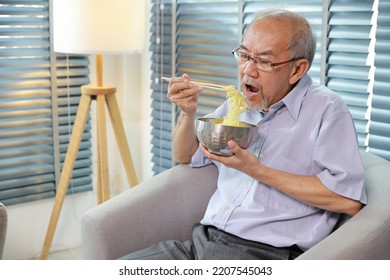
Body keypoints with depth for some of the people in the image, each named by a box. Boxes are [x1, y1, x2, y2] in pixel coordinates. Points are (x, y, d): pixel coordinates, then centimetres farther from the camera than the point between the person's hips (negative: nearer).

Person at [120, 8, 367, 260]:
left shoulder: (325, 109, -6)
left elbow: (350, 200, -16)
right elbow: (186, 156, 25)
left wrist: (258, 171, -16)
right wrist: (188, 112, 3)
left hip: (268, 253, -6)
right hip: (204, 240, 7)